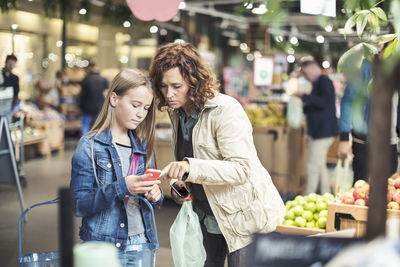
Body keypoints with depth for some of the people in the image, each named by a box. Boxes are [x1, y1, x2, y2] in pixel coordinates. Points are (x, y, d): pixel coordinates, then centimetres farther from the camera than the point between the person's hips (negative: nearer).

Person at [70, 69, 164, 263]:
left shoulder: (143, 146, 8)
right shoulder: (89, 146, -9)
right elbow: (78, 206, -14)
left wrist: (155, 195, -7)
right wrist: (120, 188, -26)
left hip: (142, 242, 5)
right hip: (103, 247, -4)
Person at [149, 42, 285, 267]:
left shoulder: (225, 110, -22)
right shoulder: (178, 113, 2)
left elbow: (242, 168, -30)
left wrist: (191, 167, -43)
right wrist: (178, 184, -1)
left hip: (243, 215, -7)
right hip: (208, 214, 7)